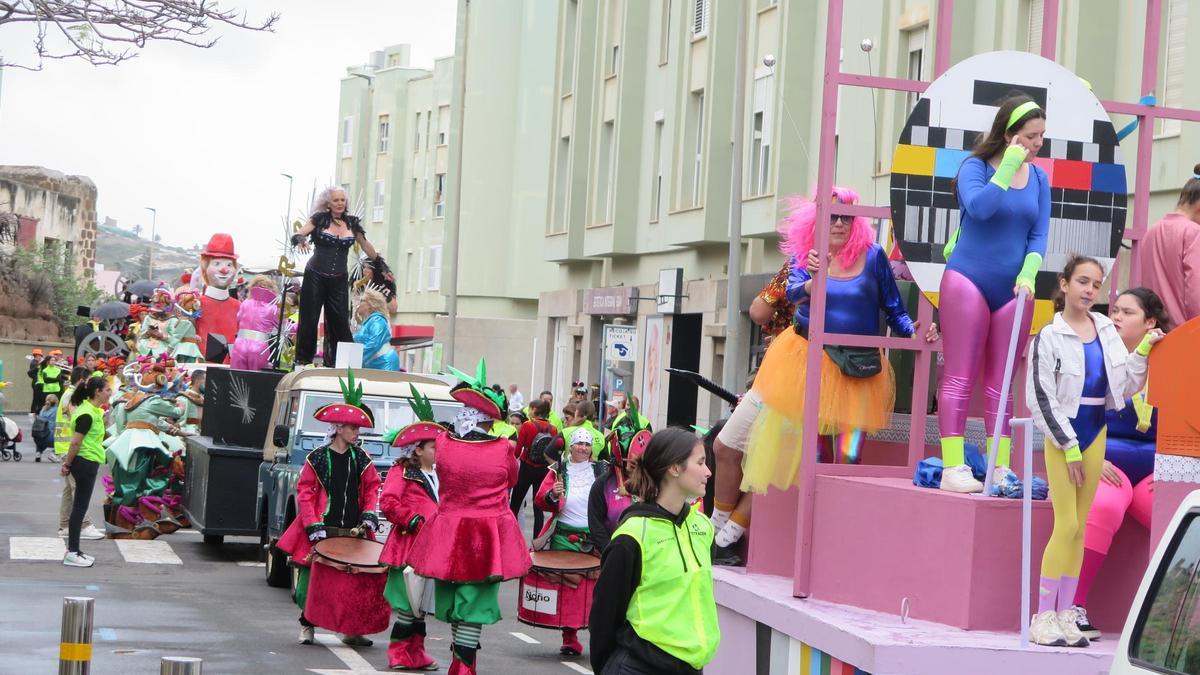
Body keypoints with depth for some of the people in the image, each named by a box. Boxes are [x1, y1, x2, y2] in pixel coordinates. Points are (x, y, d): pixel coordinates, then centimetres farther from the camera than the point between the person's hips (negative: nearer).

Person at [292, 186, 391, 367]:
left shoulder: (352, 223, 8)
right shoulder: (320, 219, 0)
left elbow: (366, 246, 17)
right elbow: (297, 235, -5)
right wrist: (300, 240, -29)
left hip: (339, 279, 2)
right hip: (315, 276, -2)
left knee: (340, 321, 0)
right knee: (309, 319, 0)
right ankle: (303, 359, 9)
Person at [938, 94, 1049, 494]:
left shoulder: (1039, 179, 8)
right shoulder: (976, 167, -5)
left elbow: (1039, 235, 6)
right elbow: (980, 207, -24)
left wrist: (1028, 273, -11)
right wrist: (1009, 167, -20)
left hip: (1012, 288, 4)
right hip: (968, 280, -4)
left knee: (1000, 384, 6)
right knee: (960, 378, -4)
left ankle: (1000, 468, 8)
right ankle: (953, 468, -6)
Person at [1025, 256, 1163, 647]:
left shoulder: (1106, 330, 8)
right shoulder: (1050, 336, -8)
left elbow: (1126, 384, 11)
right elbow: (1041, 397, -10)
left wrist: (1143, 351, -3)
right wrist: (1069, 446, -11)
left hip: (1095, 434, 5)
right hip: (1062, 435, -5)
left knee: (1079, 527, 6)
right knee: (1066, 525, -10)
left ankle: (1065, 615, 11)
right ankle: (1043, 618, -4)